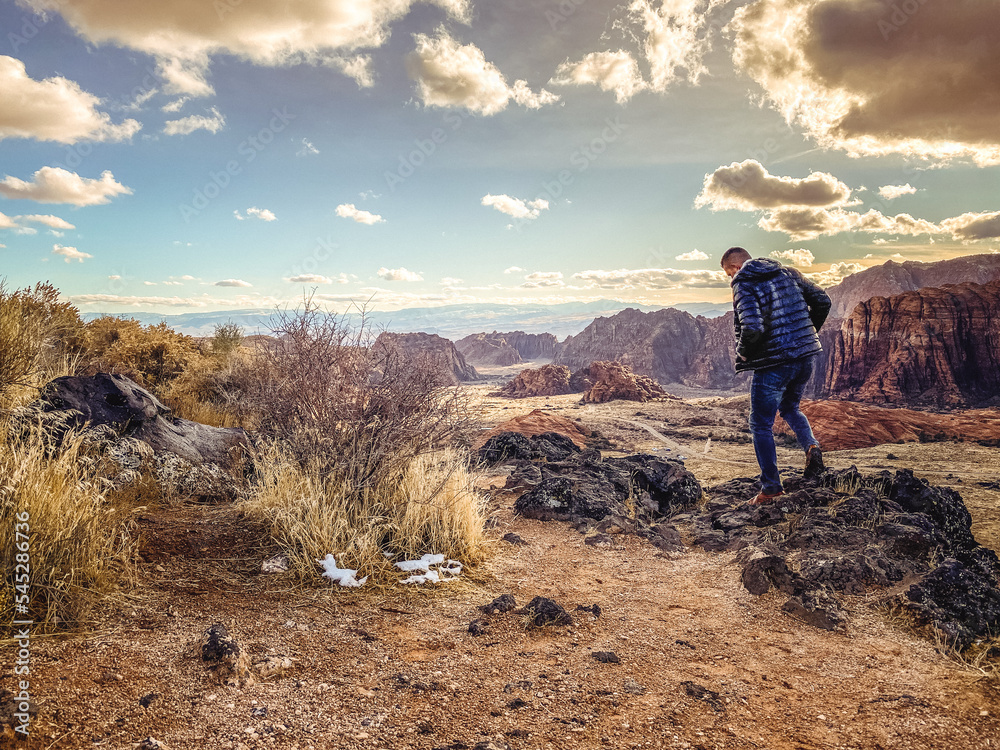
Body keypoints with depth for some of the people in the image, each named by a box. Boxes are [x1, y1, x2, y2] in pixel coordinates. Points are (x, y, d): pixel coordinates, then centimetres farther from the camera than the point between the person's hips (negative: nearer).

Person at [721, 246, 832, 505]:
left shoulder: (744, 285, -12)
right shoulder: (787, 273, 10)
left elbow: (752, 328, -26)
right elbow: (822, 301, 10)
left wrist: (743, 354, -7)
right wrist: (807, 334, 19)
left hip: (773, 364, -7)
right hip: (806, 357, 7)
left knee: (761, 425, 7)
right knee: (790, 408, 30)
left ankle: (771, 487, 10)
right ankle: (811, 445, 4)